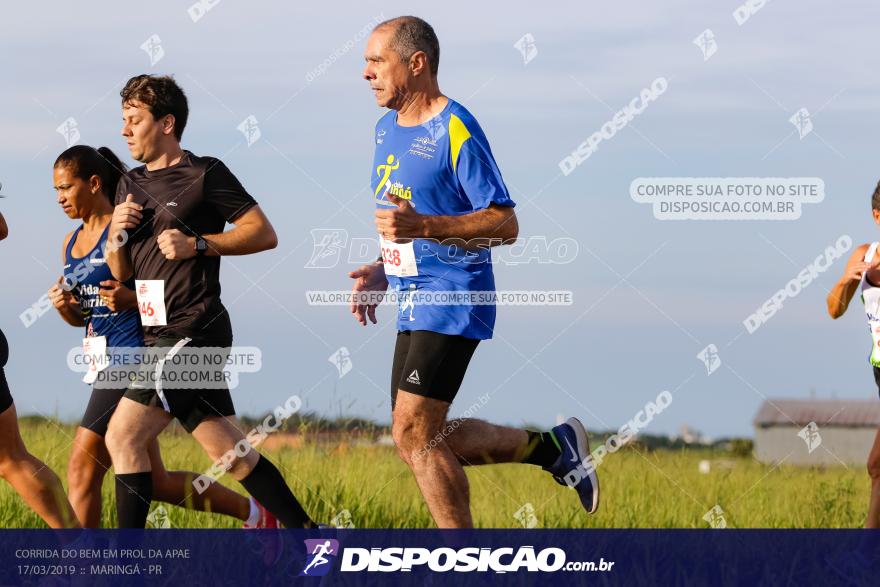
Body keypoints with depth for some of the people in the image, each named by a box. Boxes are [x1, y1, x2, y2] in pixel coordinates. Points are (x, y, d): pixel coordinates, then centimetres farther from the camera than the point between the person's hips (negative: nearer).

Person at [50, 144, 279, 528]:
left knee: (83, 468, -12)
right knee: (154, 482, 9)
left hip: (134, 356, -9)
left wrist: (132, 299, -25)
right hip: (108, 362, 9)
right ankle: (252, 512, 20)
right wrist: (63, 307, 1)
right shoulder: (70, 243, 15)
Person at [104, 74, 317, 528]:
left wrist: (196, 244, -15)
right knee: (231, 453, 8)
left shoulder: (204, 175, -4)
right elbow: (120, 273, 20)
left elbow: (264, 233, -7)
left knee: (123, 436, -13)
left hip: (192, 332, -8)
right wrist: (116, 235, 0)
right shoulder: (131, 184, 18)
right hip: (163, 335, 8)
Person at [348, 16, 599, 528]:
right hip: (414, 307, 9)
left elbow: (505, 225, -18)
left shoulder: (456, 131, -15)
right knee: (423, 438, 9)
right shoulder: (387, 127, 13)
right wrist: (381, 273, 11)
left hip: (453, 300, -9)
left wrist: (422, 226, -29)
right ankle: (554, 447, 22)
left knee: (415, 434, -14)